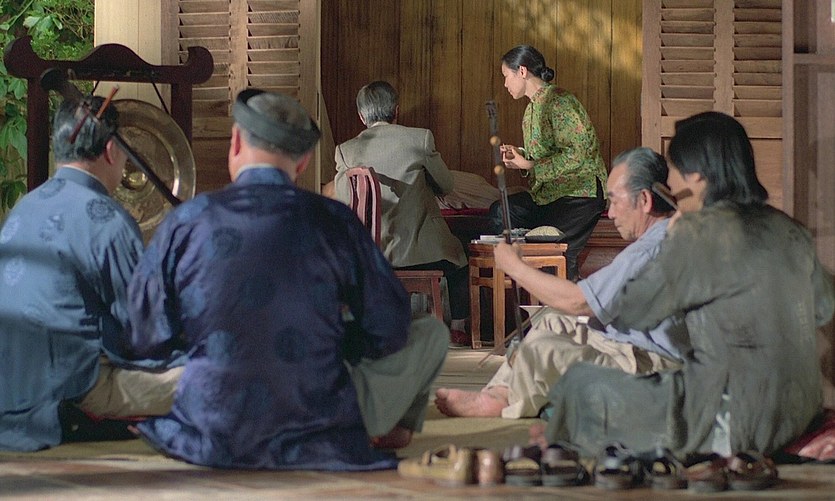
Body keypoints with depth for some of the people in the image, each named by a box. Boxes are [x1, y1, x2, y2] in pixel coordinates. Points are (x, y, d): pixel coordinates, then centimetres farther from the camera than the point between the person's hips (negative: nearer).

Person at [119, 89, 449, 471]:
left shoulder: (185, 223, -5)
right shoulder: (333, 222, -8)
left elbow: (144, 339, 0)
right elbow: (388, 330, -1)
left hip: (212, 439, 2)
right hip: (320, 439, -2)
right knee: (431, 332, 21)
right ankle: (394, 427, 50)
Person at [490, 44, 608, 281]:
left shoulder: (559, 101, -16)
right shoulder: (533, 107, 15)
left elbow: (578, 153, -23)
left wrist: (529, 165, -20)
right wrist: (519, 155, 1)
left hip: (580, 192, -9)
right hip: (551, 193, 9)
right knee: (500, 211, -11)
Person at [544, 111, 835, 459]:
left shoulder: (698, 233, -15)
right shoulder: (789, 231, 6)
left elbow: (626, 315, -10)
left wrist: (668, 241, 8)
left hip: (733, 427, -8)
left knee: (582, 383, 2)